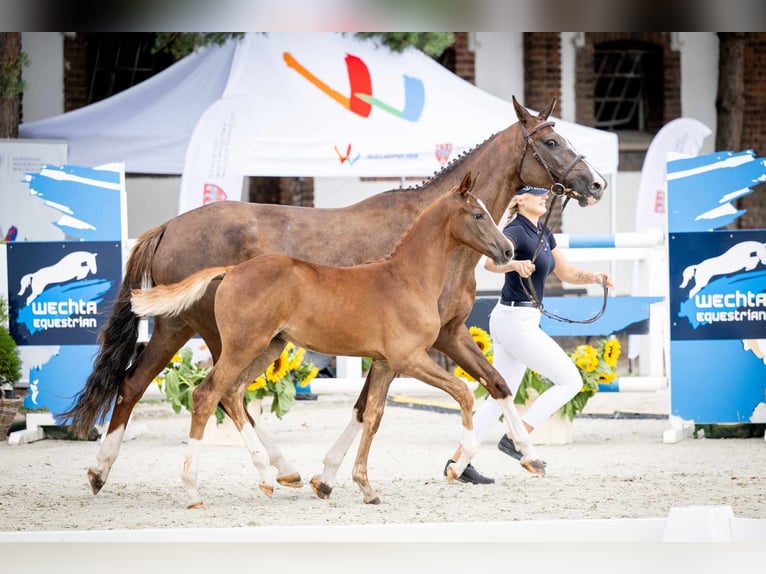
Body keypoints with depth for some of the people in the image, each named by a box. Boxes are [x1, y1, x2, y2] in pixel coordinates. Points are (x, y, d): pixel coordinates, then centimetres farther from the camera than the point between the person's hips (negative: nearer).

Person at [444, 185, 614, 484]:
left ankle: (458, 461, 11)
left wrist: (597, 277, 5)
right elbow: (491, 261, -33)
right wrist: (516, 264, -53)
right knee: (570, 381, -7)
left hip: (517, 323, 9)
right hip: (516, 321, -9)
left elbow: (566, 272, 22)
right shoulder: (516, 231, -14)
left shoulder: (544, 234, 14)